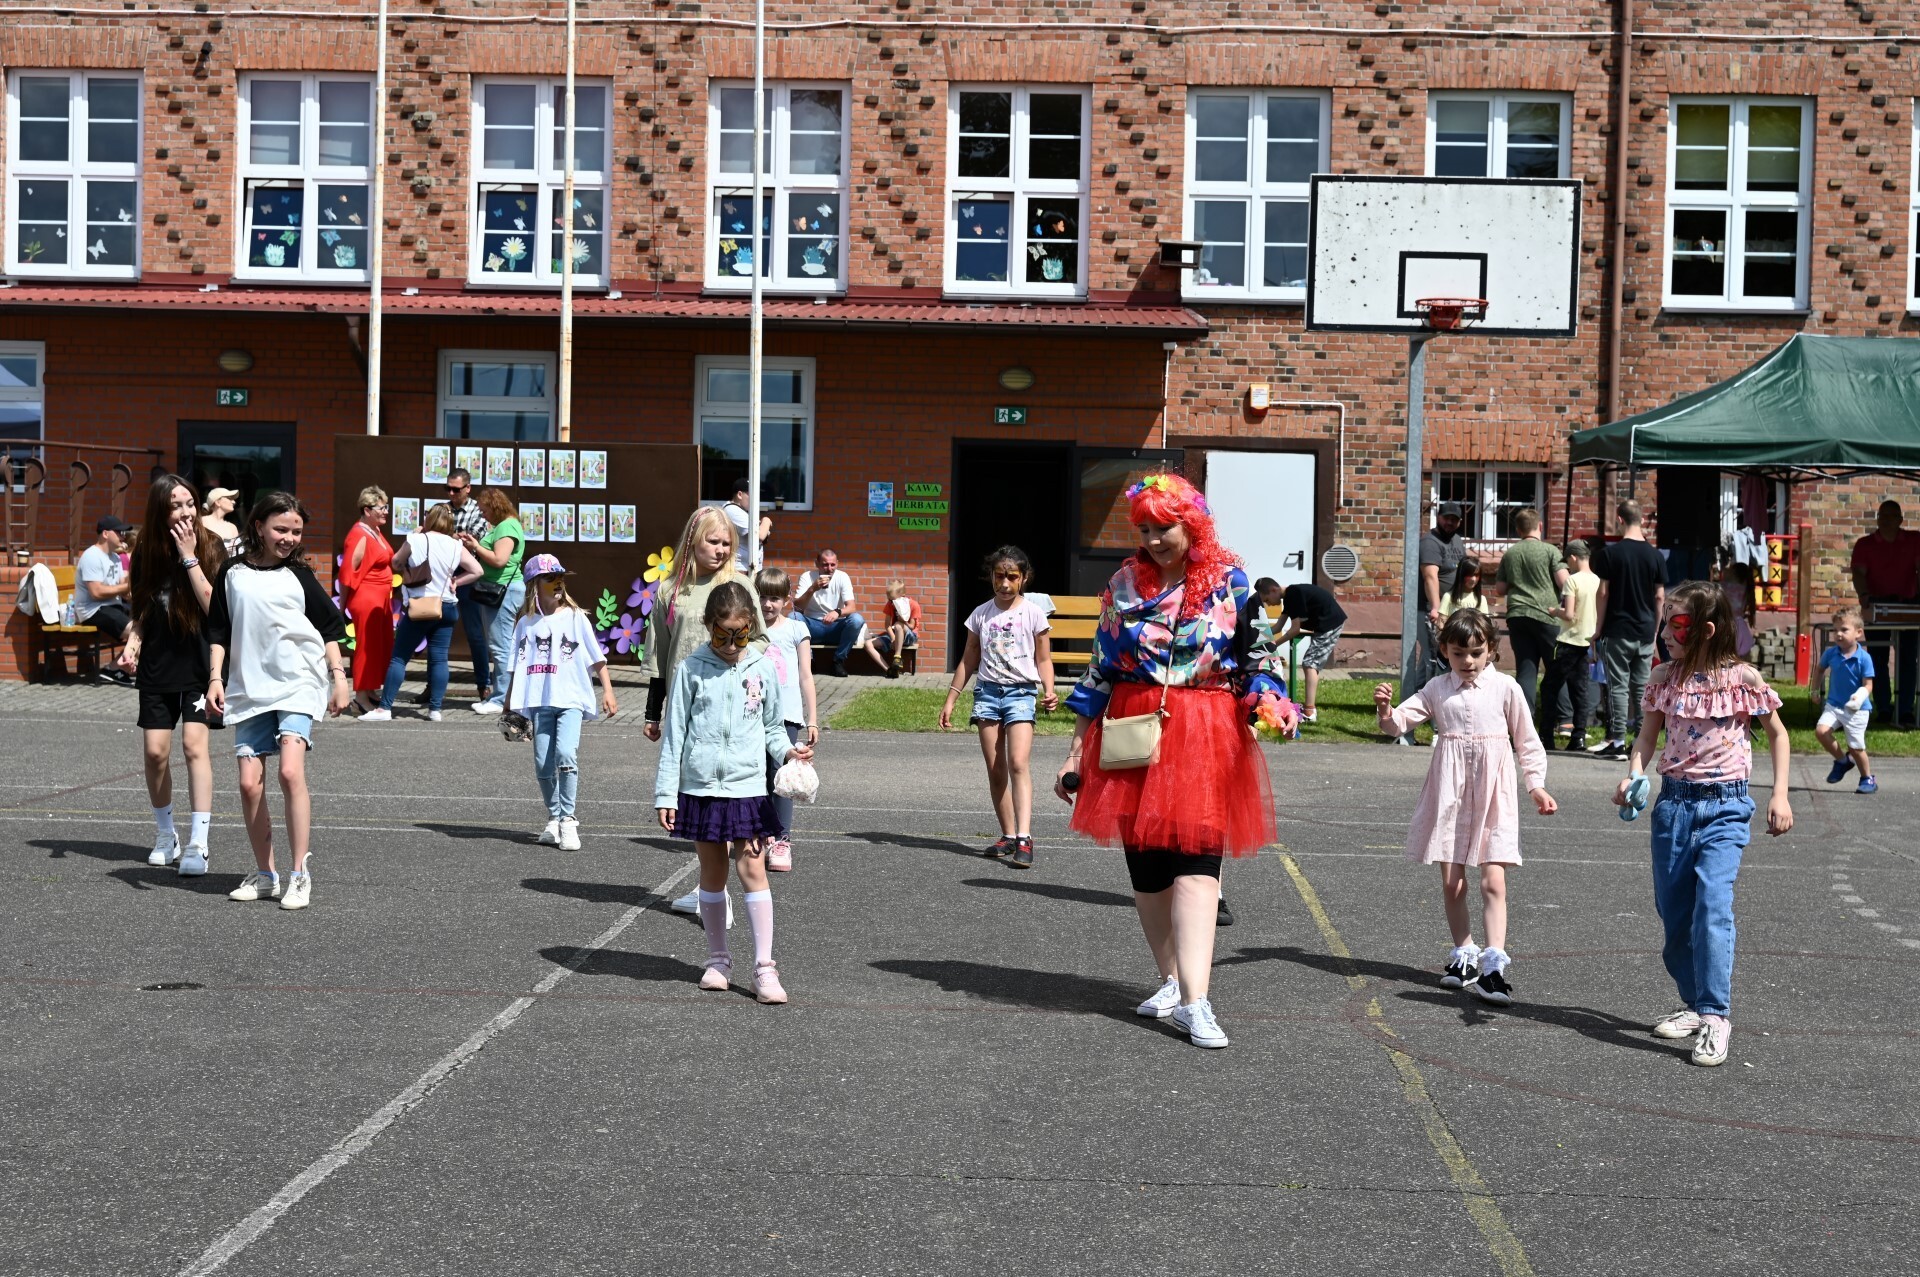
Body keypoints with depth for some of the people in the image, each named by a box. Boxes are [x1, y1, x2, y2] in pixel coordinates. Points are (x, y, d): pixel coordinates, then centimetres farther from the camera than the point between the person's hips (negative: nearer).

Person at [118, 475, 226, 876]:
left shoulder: (210, 548, -6)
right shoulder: (146, 554, 4)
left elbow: (213, 606, -18)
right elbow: (142, 612, 15)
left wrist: (189, 557, -19)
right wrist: (132, 644, -2)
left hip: (198, 665, -4)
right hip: (156, 666, 4)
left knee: (194, 745, -15)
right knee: (155, 751, 1)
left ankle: (197, 845, -15)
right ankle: (166, 836, 22)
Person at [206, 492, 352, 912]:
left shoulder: (298, 574, 6)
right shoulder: (233, 573, 8)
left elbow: (330, 626, 10)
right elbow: (218, 631, 12)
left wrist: (339, 676, 3)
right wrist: (216, 679, 3)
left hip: (297, 684, -2)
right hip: (249, 689, 2)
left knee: (290, 771, -19)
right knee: (249, 782, -1)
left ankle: (300, 874, -13)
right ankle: (264, 875, 14)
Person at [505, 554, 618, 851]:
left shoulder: (575, 617, 3)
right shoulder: (526, 623, 8)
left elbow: (597, 659, 5)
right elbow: (517, 667, 12)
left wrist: (608, 691, -2)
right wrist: (511, 703, 8)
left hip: (571, 699, -3)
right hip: (540, 701, 3)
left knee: (566, 754, -21)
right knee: (543, 764, 4)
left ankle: (568, 819, -12)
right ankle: (554, 818, 22)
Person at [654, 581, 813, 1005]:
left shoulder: (762, 669, 3)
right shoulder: (691, 669, -1)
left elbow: (772, 726, 13)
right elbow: (674, 732, 1)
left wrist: (787, 750, -9)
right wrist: (665, 793, -2)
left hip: (747, 787, 0)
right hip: (700, 787, 0)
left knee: (752, 871, -5)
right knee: (712, 875, 9)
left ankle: (764, 968, -3)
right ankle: (718, 960, 22)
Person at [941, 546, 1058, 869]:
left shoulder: (1033, 614, 2)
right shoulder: (981, 614, 10)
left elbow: (1043, 660, 6)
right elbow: (968, 661, 16)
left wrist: (1049, 691, -12)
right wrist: (950, 700, 14)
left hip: (1021, 691, -4)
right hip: (988, 691, 4)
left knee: (1018, 763, -18)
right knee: (995, 769, 2)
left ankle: (1024, 839, -24)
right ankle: (1008, 836, 9)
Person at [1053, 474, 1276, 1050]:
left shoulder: (1230, 585, 1)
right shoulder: (1126, 584, 7)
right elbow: (1099, 672, 10)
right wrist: (1076, 751, 9)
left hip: (1206, 739, -3)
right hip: (1135, 736, 3)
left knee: (1195, 862, -12)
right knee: (1145, 863, 6)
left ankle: (1194, 1002, -17)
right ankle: (1173, 980, 21)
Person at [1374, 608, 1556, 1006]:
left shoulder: (1505, 688, 1)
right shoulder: (1438, 690, 5)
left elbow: (1527, 742, 7)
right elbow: (1401, 722, -2)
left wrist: (1537, 786, 1)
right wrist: (1386, 711, -24)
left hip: (1493, 794, -2)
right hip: (1449, 794, 2)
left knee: (1493, 881, -10)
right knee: (1451, 883, 7)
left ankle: (1494, 964, -13)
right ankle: (1464, 955, 22)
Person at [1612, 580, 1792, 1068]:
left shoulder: (1742, 678, -4)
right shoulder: (1664, 679, 4)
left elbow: (1777, 735, 7)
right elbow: (1647, 736, 7)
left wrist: (1780, 794, 0)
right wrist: (1632, 776, -12)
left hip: (1725, 807, -4)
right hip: (1674, 803, 4)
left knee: (1712, 904, -19)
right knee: (1673, 911, 8)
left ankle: (1715, 1016, -17)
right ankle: (1695, 1004, 24)